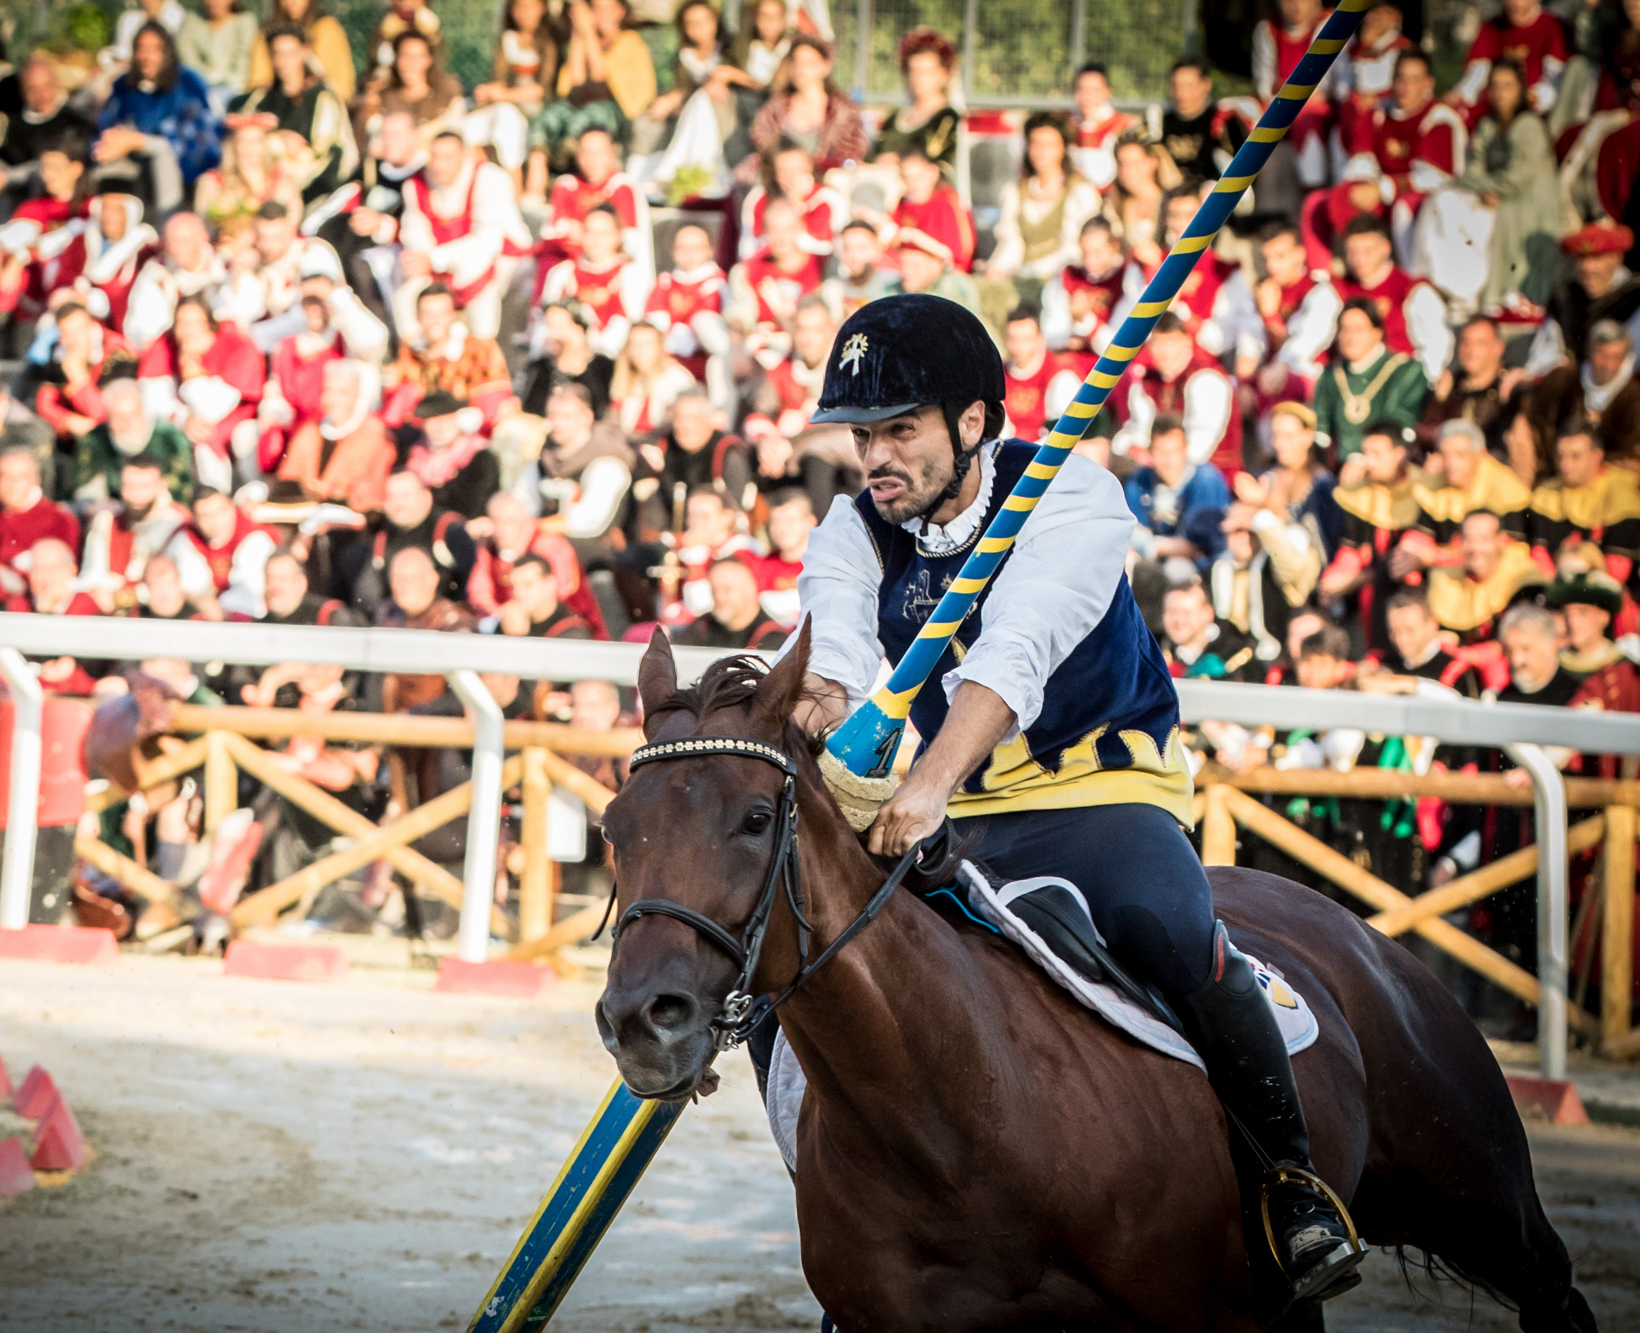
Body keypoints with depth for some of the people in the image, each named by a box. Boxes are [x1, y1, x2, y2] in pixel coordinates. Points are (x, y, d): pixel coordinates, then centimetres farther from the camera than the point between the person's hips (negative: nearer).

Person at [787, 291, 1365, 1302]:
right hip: (949, 813, 5)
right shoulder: (854, 536, 0)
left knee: (1170, 929, -34)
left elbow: (1013, 656, -32)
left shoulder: (1072, 499, -15)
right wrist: (814, 708, -46)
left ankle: (1293, 1179, -16)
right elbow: (830, 662, -20)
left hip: (1102, 791, -5)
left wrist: (931, 784, -48)